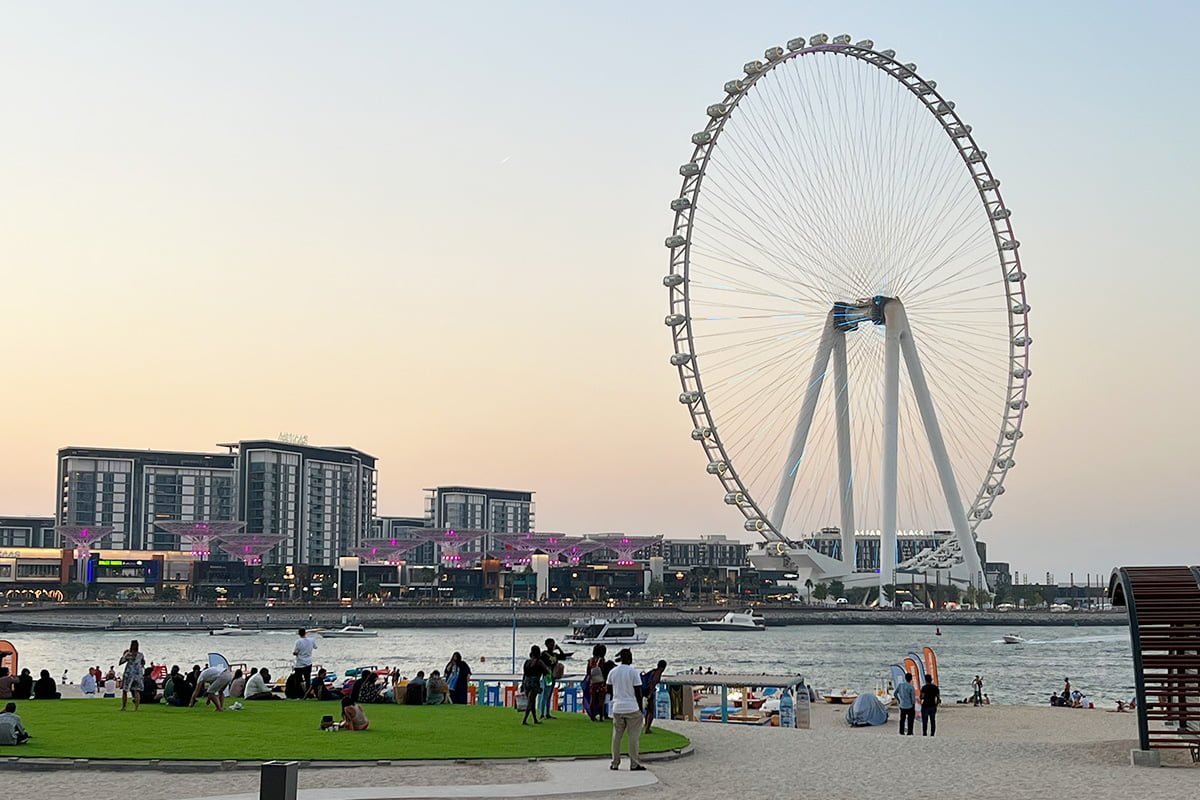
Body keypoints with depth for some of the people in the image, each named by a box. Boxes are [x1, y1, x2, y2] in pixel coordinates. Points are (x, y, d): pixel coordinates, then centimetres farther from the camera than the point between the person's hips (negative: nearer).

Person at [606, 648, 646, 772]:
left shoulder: (613, 672, 5)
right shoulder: (633, 672, -9)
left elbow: (609, 690, 14)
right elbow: (638, 692, -8)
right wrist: (641, 708, 2)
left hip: (617, 708, 4)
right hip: (632, 708, -4)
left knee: (616, 736, 10)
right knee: (633, 736, 1)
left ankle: (615, 763, 11)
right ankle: (634, 764, 2)